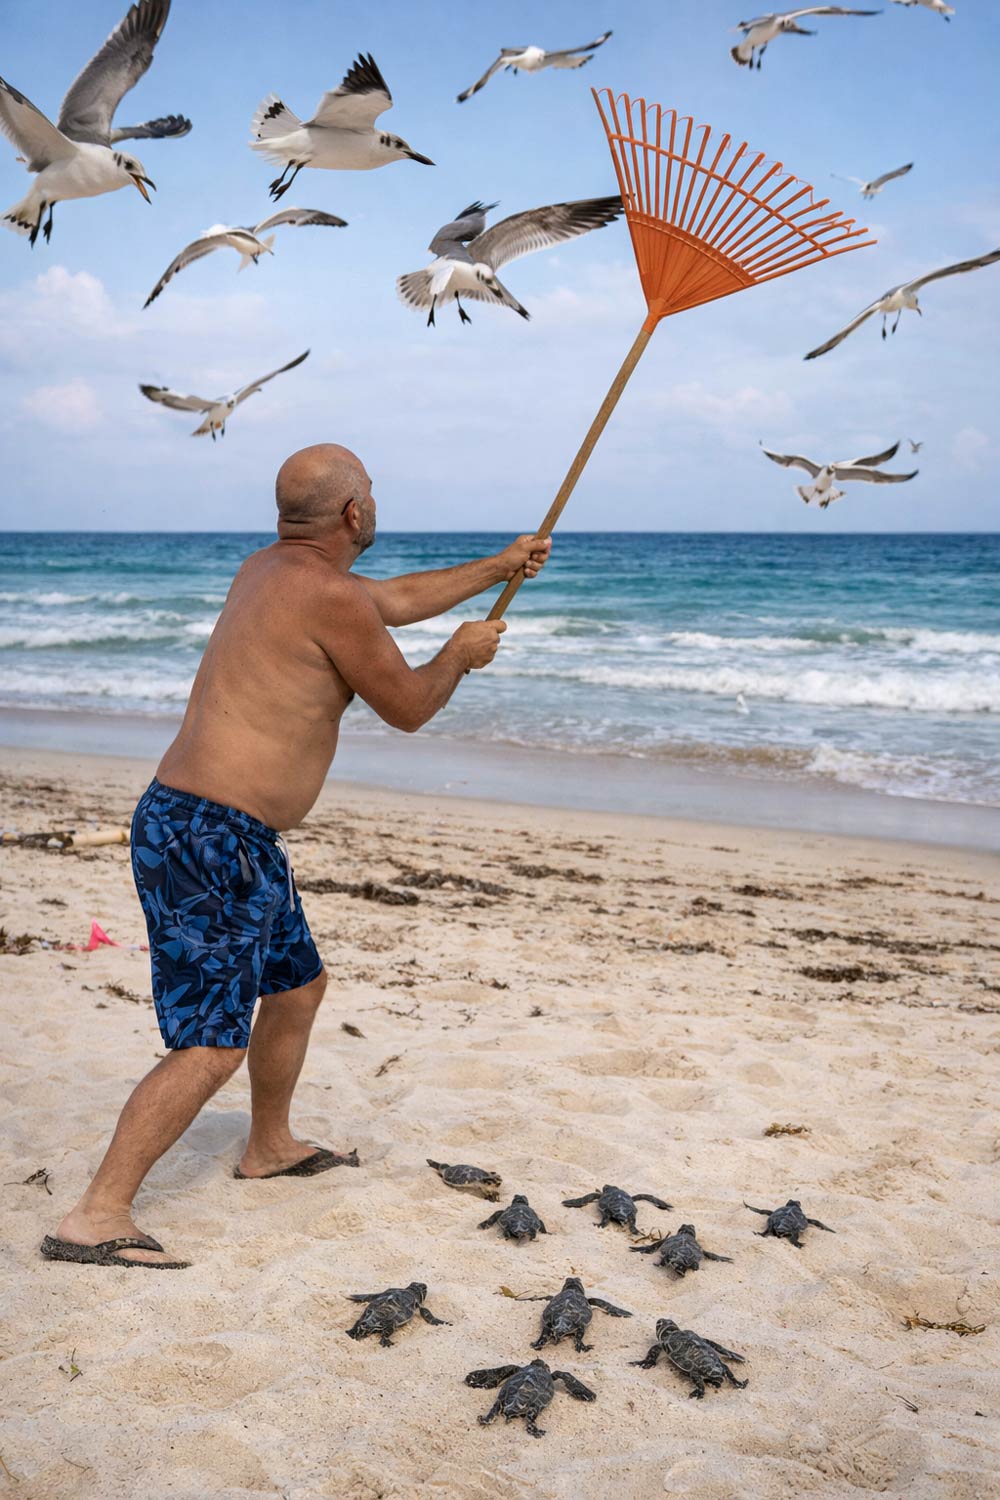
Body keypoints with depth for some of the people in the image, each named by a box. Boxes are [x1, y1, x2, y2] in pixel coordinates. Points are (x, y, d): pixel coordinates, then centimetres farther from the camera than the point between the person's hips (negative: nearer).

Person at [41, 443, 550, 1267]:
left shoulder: (270, 570, 14)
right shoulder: (330, 596, -16)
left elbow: (396, 598, 29)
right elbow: (408, 707, -4)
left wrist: (498, 567, 38)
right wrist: (461, 654, 16)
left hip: (234, 838, 10)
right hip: (209, 838, -10)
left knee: (297, 983, 25)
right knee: (210, 1046, -10)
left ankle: (270, 1146, 44)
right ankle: (98, 1216, -7)